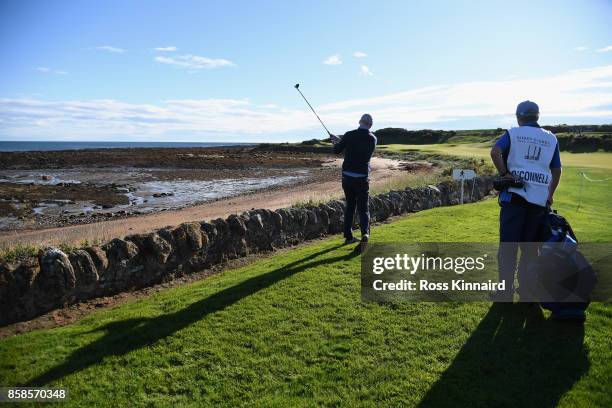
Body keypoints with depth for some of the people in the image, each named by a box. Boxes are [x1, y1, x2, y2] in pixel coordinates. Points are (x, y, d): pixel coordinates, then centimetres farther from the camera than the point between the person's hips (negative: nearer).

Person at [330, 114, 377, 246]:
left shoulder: (349, 135, -6)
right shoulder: (373, 139, 0)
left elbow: (336, 151, 5)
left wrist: (337, 142, 27)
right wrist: (340, 140, 23)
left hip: (347, 176, 1)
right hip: (362, 178, -1)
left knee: (349, 205, 16)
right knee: (363, 208, 5)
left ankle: (348, 236, 20)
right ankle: (365, 233, -19)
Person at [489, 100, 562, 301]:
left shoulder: (513, 133, 5)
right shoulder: (551, 138, 14)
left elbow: (495, 152, -14)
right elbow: (556, 171, 15)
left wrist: (504, 173, -6)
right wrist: (550, 195, 25)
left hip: (515, 195, -3)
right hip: (540, 200, 3)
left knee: (508, 245, 1)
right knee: (529, 247, 12)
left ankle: (506, 292, 4)